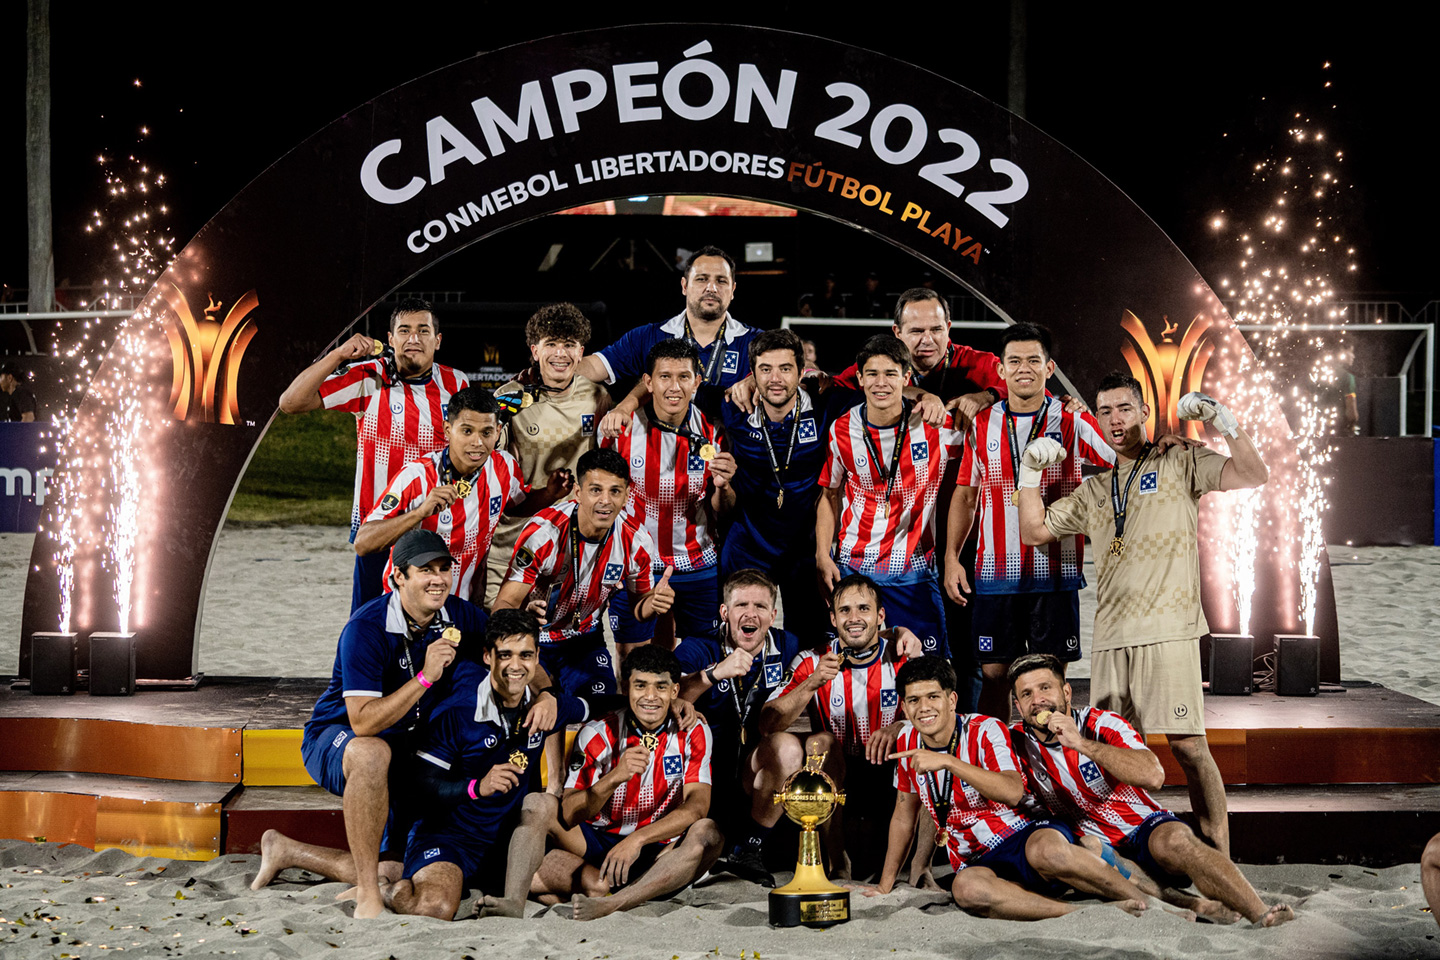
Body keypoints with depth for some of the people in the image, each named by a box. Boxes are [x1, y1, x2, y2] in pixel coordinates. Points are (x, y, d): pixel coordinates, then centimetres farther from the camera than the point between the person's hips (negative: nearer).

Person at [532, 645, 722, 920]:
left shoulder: (693, 734, -2)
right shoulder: (598, 734, -3)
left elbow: (697, 805, -14)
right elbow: (568, 815, -10)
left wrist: (637, 839, -28)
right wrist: (614, 777, -28)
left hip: (663, 850, 0)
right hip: (600, 843, 1)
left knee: (707, 832, -33)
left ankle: (610, 904, -40)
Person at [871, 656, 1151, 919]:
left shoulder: (986, 731, -8)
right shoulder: (908, 742, 7)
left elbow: (1014, 793, -26)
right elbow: (904, 815, 19)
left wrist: (947, 762, -31)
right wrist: (884, 886, 19)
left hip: (1028, 835, -3)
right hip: (981, 864, 4)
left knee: (1046, 850, -43)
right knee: (965, 888, -37)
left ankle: (1139, 901, -21)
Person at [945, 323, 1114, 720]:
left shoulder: (1073, 423, 1)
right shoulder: (981, 426, 8)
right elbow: (965, 495, 13)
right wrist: (951, 557, 6)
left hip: (1055, 572, -2)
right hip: (995, 573, 2)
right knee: (993, 672, 4)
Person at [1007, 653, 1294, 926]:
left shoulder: (1103, 724, -9)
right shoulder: (1017, 742, 0)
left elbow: (1154, 776, -26)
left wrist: (1082, 744, -30)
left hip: (1144, 827, -2)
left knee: (1173, 839, -36)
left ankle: (1261, 914, -42)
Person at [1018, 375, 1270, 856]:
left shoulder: (1180, 463, 9)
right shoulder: (1094, 489, 22)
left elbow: (1252, 476, -4)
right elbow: (1034, 532, 22)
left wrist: (1223, 420, -11)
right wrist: (1030, 469, 14)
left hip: (1169, 631, -5)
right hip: (1110, 637, 5)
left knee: (1187, 744, -10)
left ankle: (1219, 858, -3)